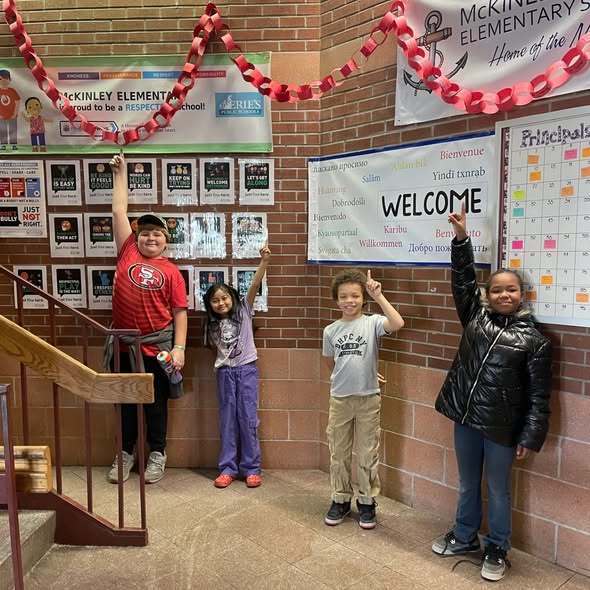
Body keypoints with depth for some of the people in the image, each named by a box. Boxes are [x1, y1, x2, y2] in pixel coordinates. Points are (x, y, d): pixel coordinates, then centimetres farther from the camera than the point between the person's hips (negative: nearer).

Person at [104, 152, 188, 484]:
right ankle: (127, 451, 33)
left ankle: (157, 454, 27)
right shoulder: (128, 253, 3)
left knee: (157, 402, 10)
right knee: (126, 400, 15)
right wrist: (120, 173, 9)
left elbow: (180, 312, -3)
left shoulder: (171, 271, -2)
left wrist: (179, 348, -11)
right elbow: (120, 212, 6)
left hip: (157, 345, -2)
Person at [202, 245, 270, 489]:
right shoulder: (213, 325, 10)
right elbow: (217, 349, 12)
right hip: (225, 372, 3)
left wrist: (264, 261, -24)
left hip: (247, 369, -3)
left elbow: (254, 285, -13)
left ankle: (251, 468, 10)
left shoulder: (243, 311, 0)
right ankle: (228, 468, 15)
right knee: (227, 420, 6)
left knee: (248, 418, -1)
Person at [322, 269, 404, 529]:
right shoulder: (330, 330, 1)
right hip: (339, 399, 3)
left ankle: (367, 502, 27)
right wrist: (347, 377, 11)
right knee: (338, 453, 13)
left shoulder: (372, 323, -8)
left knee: (368, 454, 10)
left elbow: (397, 323, -30)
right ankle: (340, 499, 30)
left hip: (368, 398, -3)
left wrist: (378, 296, -29)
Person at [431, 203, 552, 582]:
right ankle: (464, 537, 40)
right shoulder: (475, 317, 2)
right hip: (466, 419, 3)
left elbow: (539, 395, -6)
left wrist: (530, 437, -9)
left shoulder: (534, 339, -7)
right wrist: (461, 238, -15)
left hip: (501, 428, -3)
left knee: (498, 490, 13)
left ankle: (497, 550, 33)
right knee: (468, 485, 20)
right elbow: (463, 279, -4)